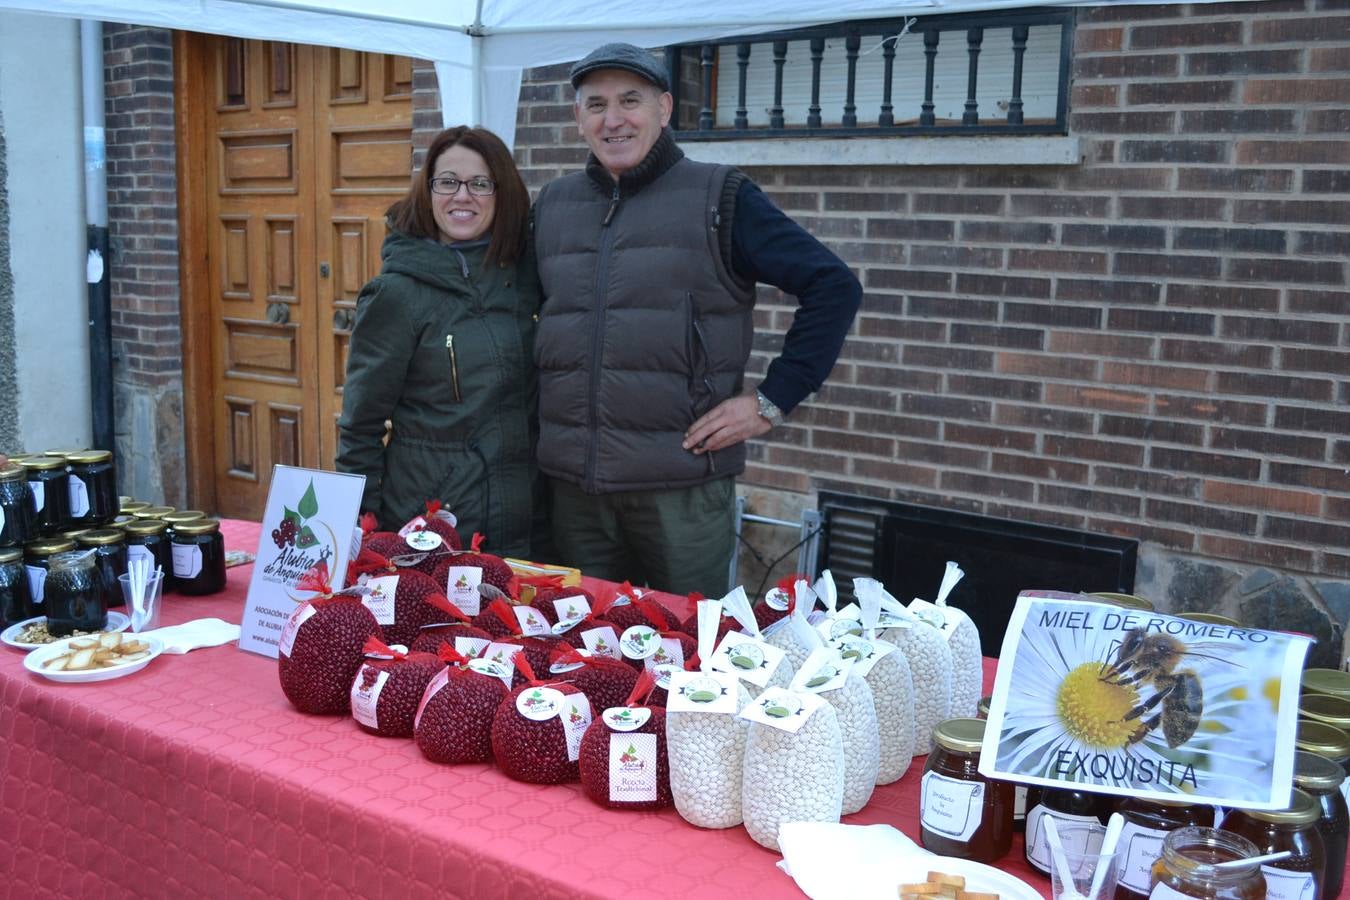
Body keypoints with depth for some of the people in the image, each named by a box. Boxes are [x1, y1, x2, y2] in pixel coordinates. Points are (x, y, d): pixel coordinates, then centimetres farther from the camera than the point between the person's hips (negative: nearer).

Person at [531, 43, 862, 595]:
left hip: (683, 486, -4)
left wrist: (773, 400, -9)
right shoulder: (550, 207, 12)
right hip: (573, 482, 4)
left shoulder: (719, 198, -2)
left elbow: (834, 288, -5)